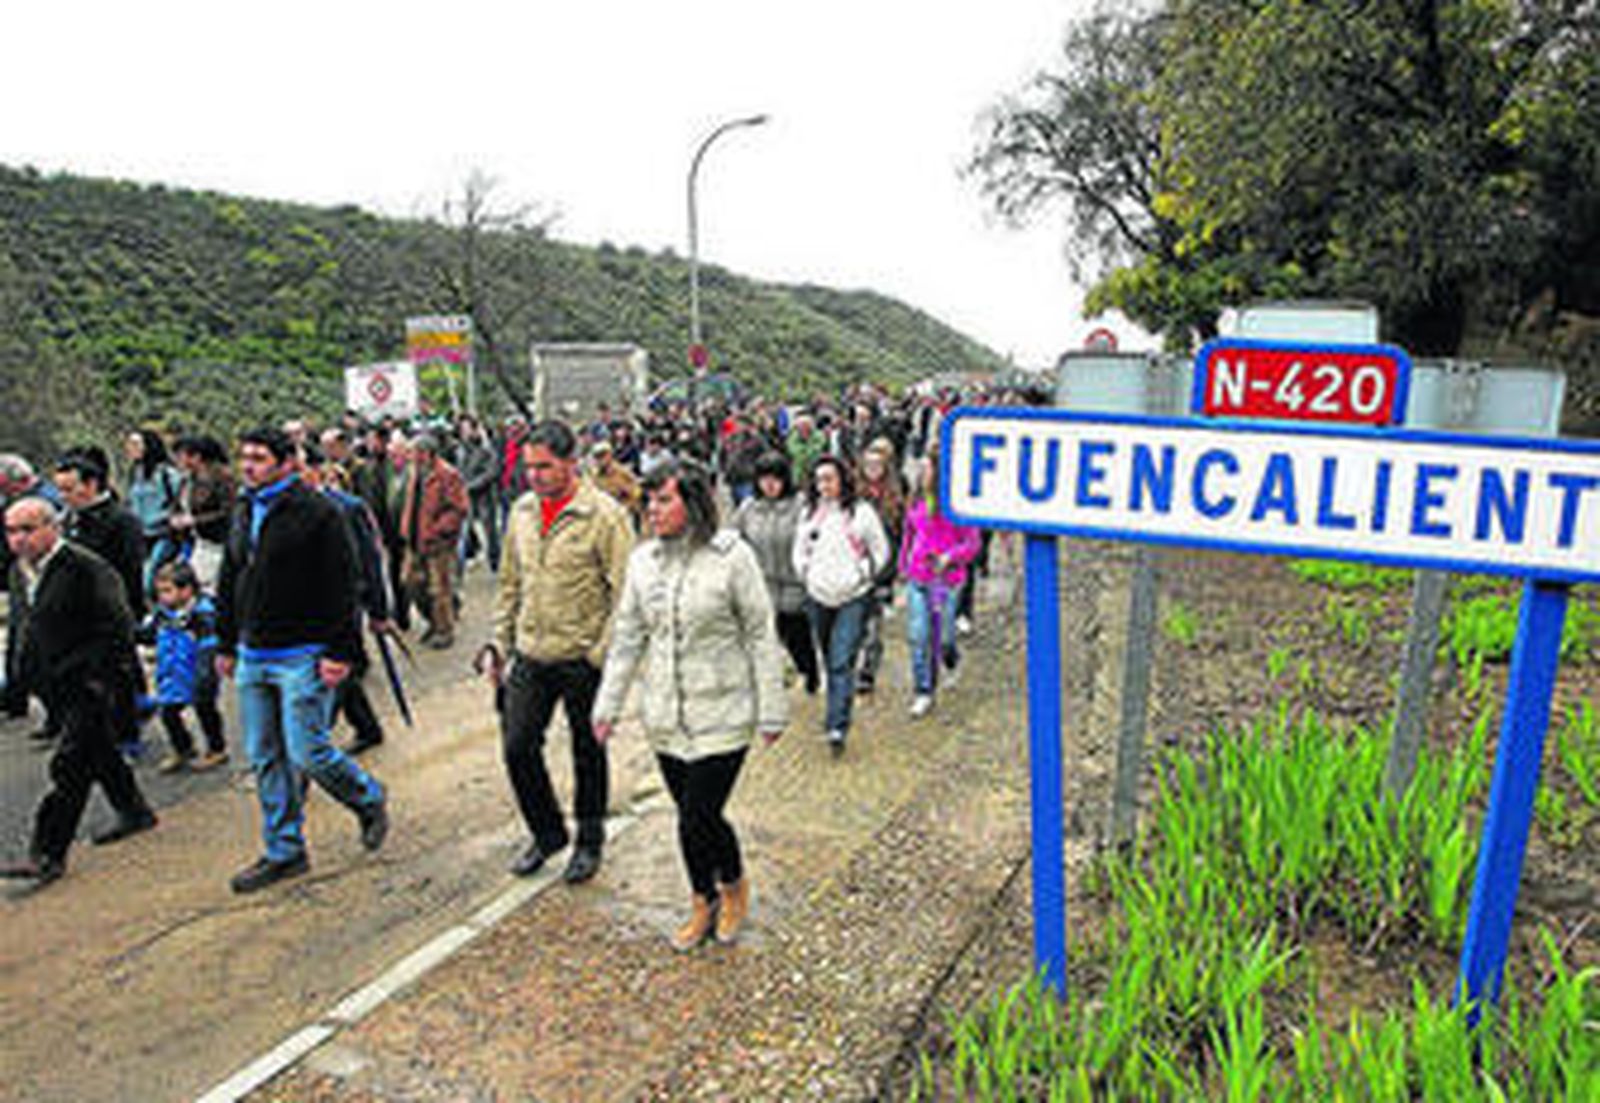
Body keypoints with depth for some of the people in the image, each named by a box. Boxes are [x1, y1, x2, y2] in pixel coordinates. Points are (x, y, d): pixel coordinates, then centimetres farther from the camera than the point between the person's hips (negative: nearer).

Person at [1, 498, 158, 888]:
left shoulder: (85, 568, -18)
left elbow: (117, 627, -18)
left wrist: (94, 676, -17)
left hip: (96, 684, -9)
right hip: (58, 686, 9)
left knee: (70, 765, -9)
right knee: (96, 753, 20)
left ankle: (47, 854, -3)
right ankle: (134, 810, 38)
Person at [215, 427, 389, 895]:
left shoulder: (317, 513, -10)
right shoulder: (244, 514, 13)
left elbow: (341, 587, -14)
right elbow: (229, 584, 21)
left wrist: (340, 652, -17)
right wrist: (226, 644, 19)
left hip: (302, 655, -7)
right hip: (253, 657, 7)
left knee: (307, 753, -7)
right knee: (265, 759, 10)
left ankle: (370, 800, 21)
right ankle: (284, 852, 22)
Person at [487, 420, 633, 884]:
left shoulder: (605, 515, -14)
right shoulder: (522, 511, 7)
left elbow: (625, 595, -14)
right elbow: (510, 584, 16)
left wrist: (602, 656, -17)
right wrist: (499, 643, 11)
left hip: (582, 660, -5)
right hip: (530, 657, 6)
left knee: (588, 754, 10)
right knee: (518, 746, 7)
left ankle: (589, 842, 30)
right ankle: (547, 833, 30)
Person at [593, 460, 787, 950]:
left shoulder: (732, 556, -12)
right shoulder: (643, 560, 3)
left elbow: (761, 637, -7)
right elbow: (627, 637, 10)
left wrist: (772, 710, -6)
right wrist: (608, 704, 9)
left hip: (721, 716, -4)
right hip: (665, 717, 5)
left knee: (698, 820, -4)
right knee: (692, 816, 14)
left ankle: (734, 884, 28)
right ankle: (704, 902, 37)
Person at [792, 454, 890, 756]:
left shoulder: (862, 512, -3)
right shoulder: (810, 513, 7)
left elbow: (880, 551, 5)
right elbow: (800, 552, 18)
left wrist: (862, 575, -5)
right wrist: (806, 575, 5)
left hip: (853, 598, -4)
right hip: (819, 598, 4)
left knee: (842, 663, -12)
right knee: (830, 661, 14)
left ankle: (838, 727, -13)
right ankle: (836, 717, 30)